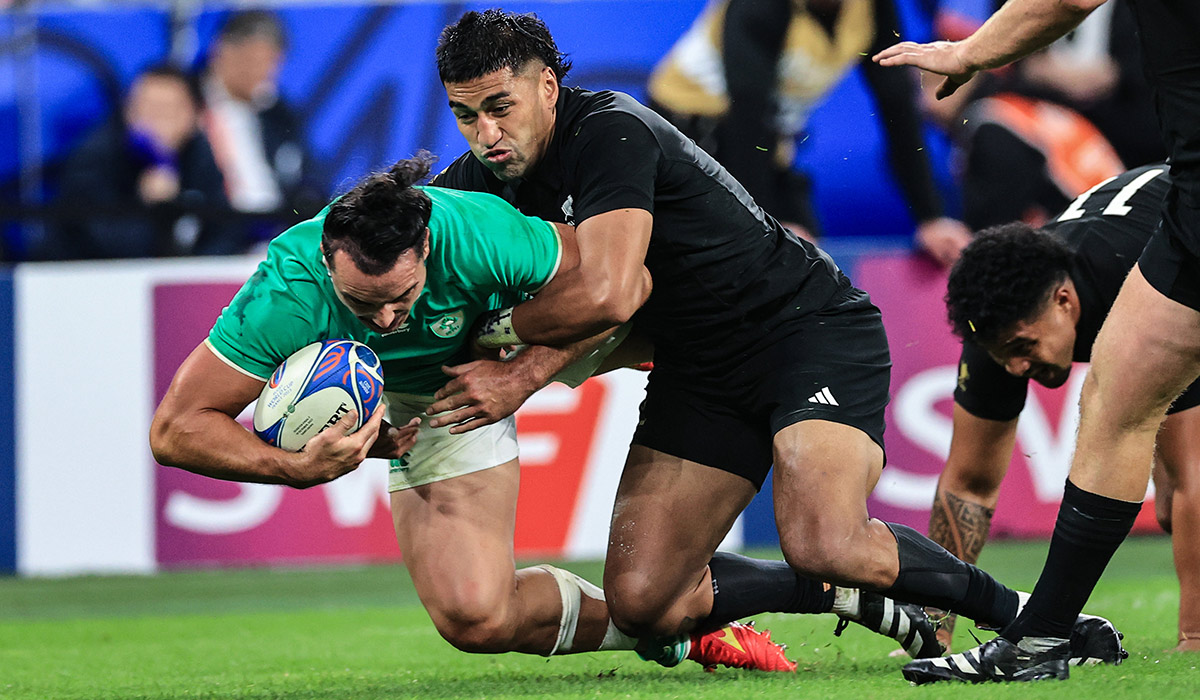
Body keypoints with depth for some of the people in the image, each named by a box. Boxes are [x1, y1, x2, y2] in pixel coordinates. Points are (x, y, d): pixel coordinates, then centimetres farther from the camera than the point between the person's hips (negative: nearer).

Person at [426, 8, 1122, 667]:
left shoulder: (611, 133, -24)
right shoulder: (480, 179, 0)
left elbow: (606, 295, -36)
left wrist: (492, 331, -19)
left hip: (813, 326, -8)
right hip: (699, 369, 8)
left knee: (823, 546, -32)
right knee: (641, 602, -6)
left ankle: (1022, 610, -9)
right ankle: (858, 597, 13)